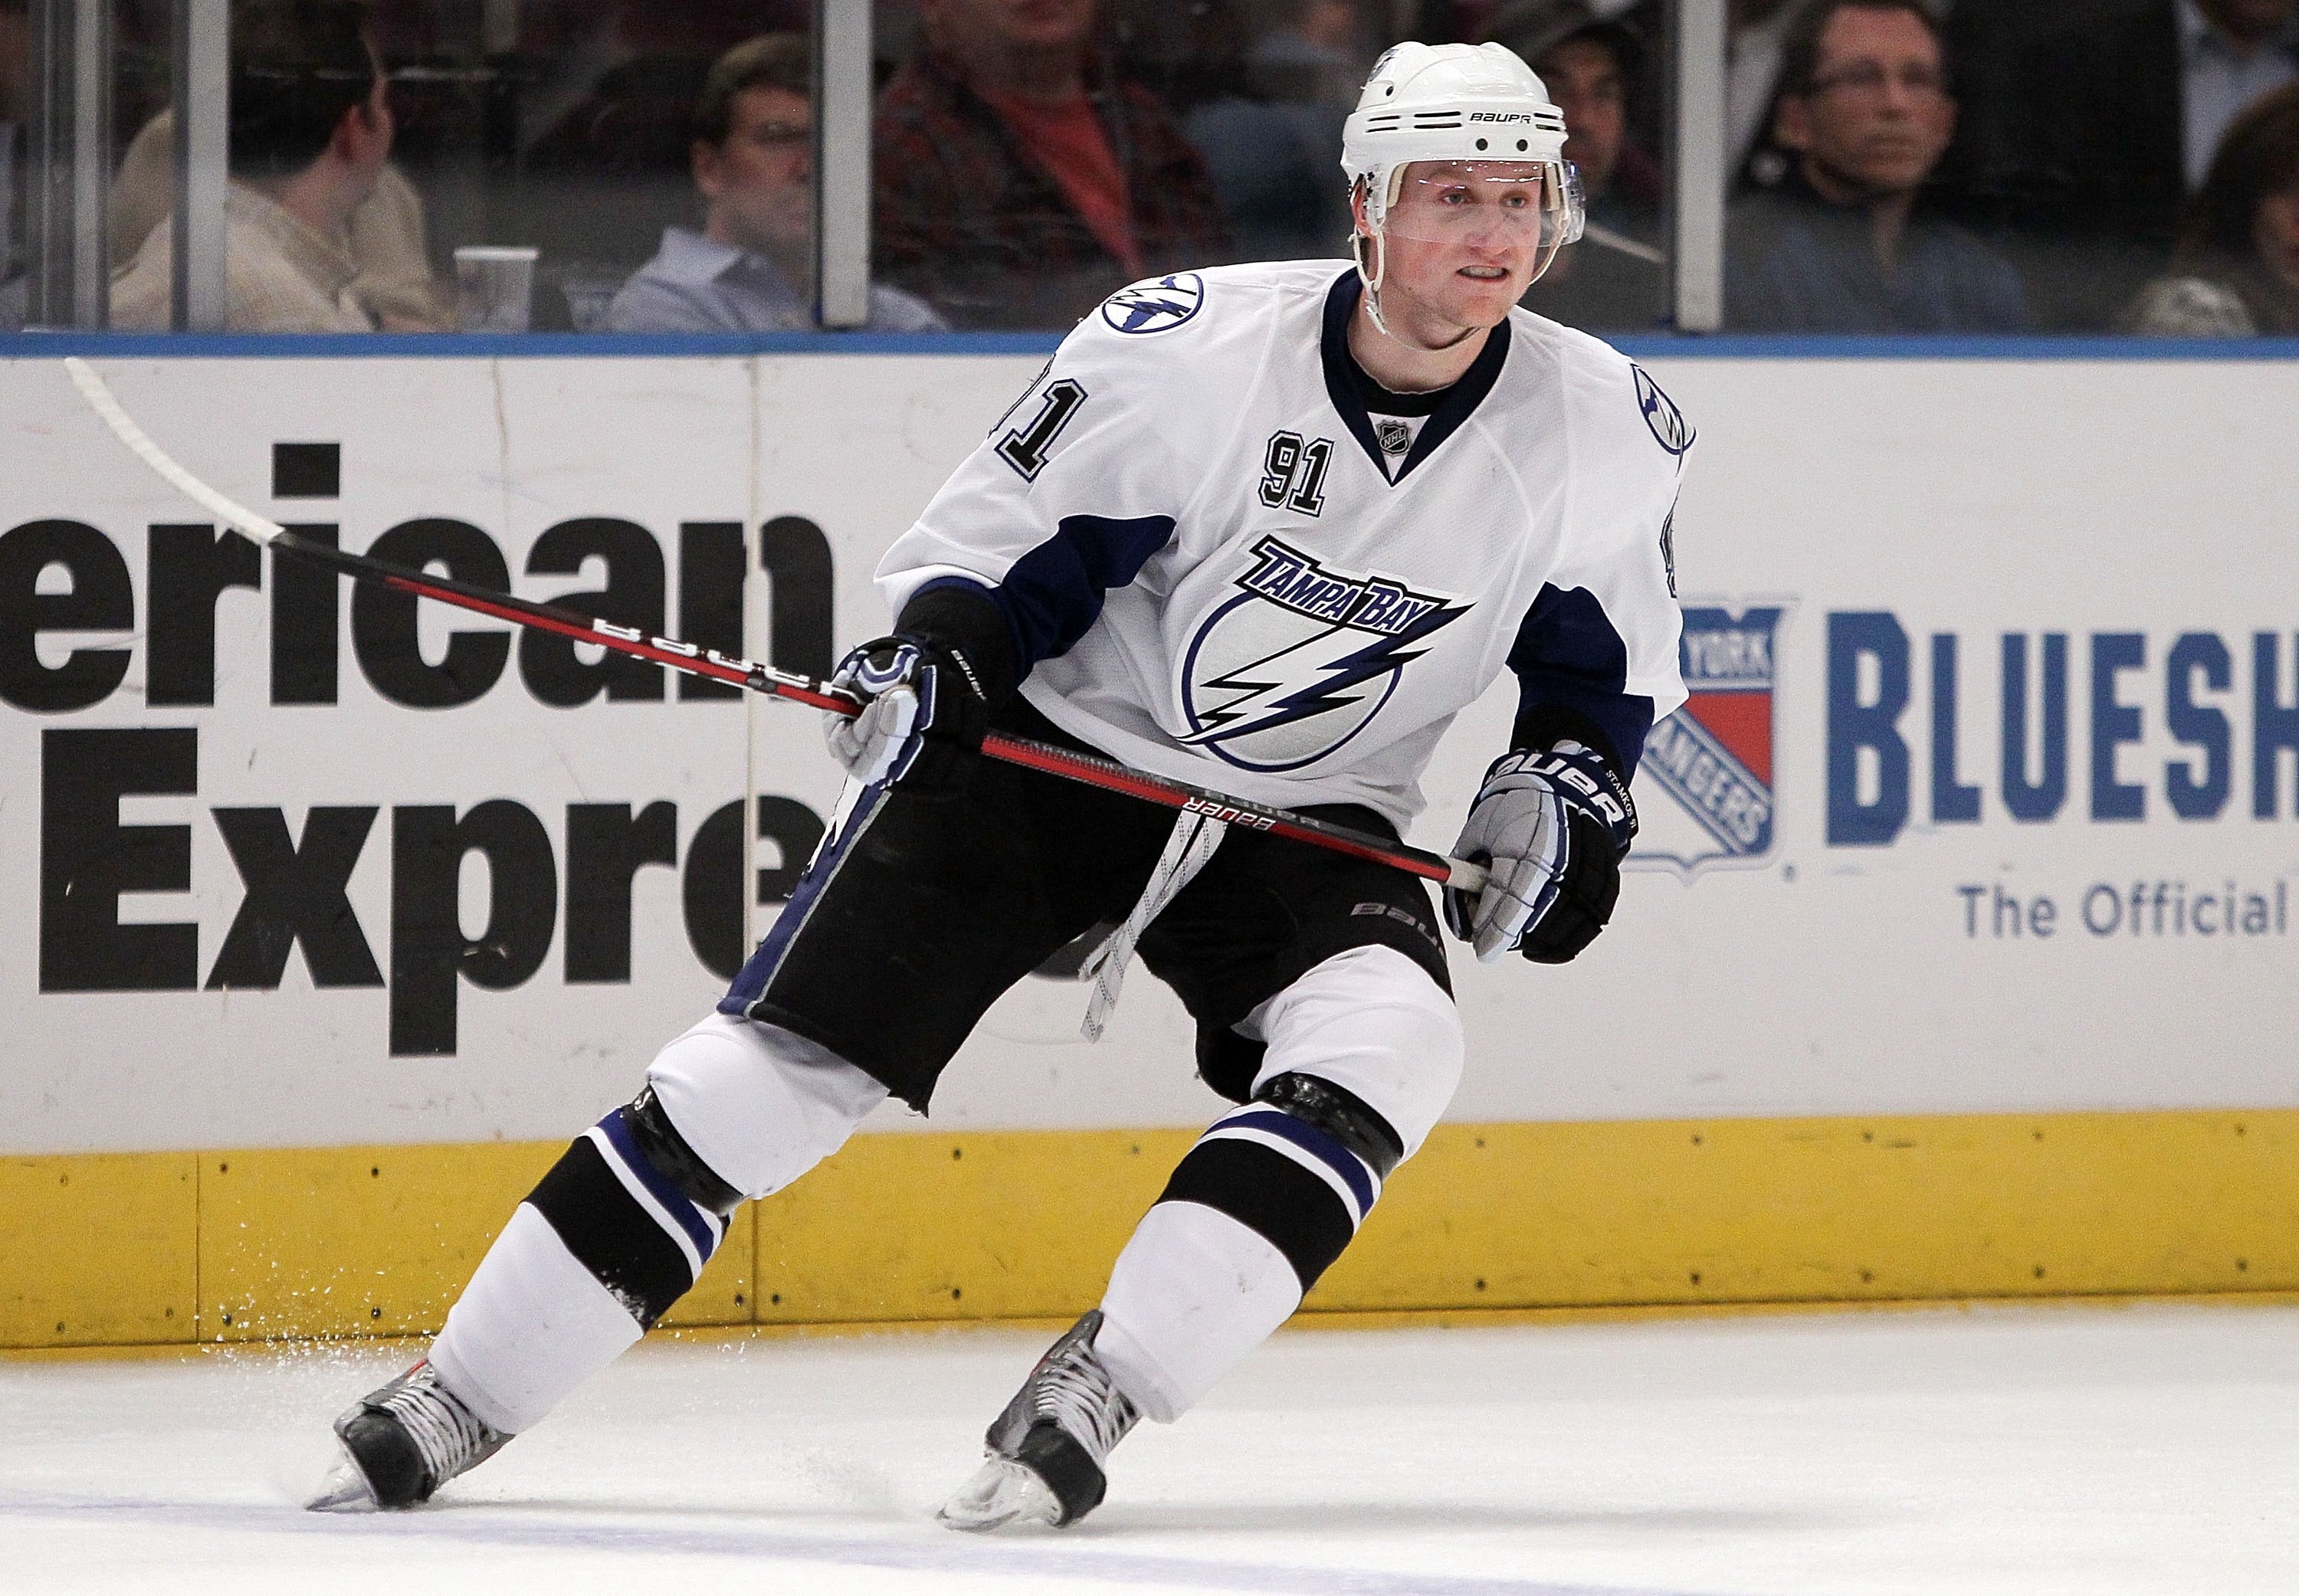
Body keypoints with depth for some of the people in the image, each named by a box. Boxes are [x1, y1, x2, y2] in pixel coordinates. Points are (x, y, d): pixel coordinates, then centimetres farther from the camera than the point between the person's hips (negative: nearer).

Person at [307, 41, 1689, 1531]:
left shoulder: (1608, 433, -8)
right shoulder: (1188, 349, -18)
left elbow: (1610, 669, 9)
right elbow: (1000, 531, -6)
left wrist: (1572, 792, -8)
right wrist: (931, 650, -24)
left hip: (1309, 826, 2)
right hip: (1050, 742, -2)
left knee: (1388, 1049, -29)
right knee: (780, 1062, -10)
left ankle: (1087, 1400, -26)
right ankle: (451, 1402, -1)